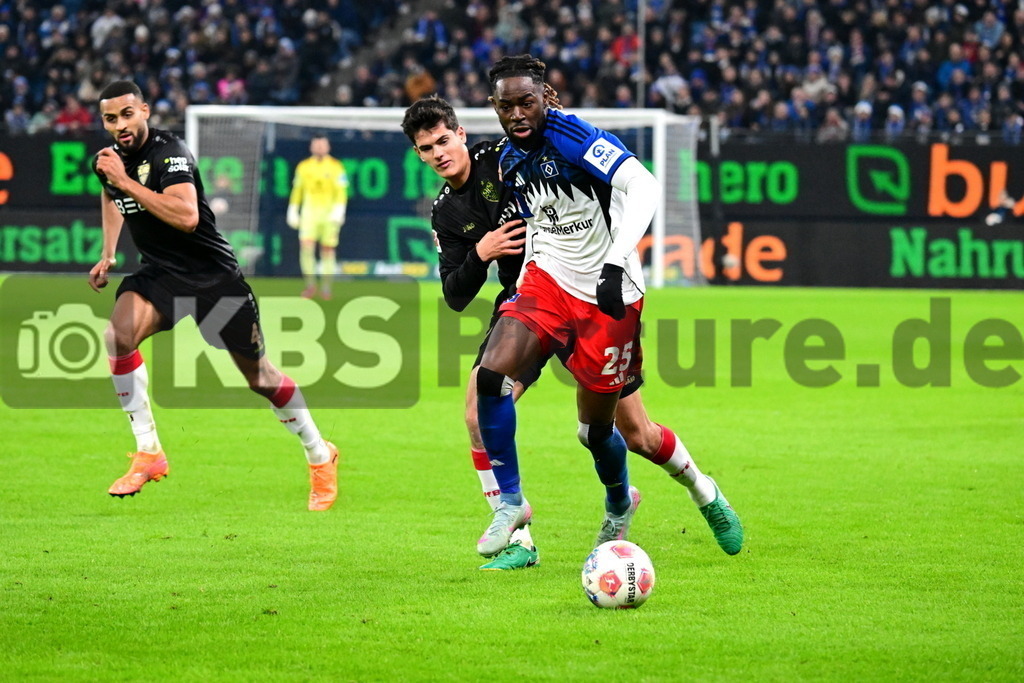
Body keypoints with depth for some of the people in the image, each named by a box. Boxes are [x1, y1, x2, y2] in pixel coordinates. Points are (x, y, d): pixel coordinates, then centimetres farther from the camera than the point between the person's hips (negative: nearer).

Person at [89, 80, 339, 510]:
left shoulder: (168, 152, -22)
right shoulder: (108, 159, 0)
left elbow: (186, 216, -38)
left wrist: (125, 181, -34)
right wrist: (107, 256, 21)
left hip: (212, 273, -5)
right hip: (160, 273, 5)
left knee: (258, 375, 3)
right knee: (118, 336, -24)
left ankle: (320, 457, 26)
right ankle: (148, 455, -15)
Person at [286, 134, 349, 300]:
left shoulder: (336, 167, 1)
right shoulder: (303, 166, 9)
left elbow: (341, 192, -3)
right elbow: (297, 190, 14)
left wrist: (338, 211, -14)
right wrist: (293, 211, 11)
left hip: (329, 213, -1)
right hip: (309, 211, 1)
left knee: (327, 250, 1)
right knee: (306, 247, -14)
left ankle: (326, 287, 9)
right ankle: (310, 284, -4)